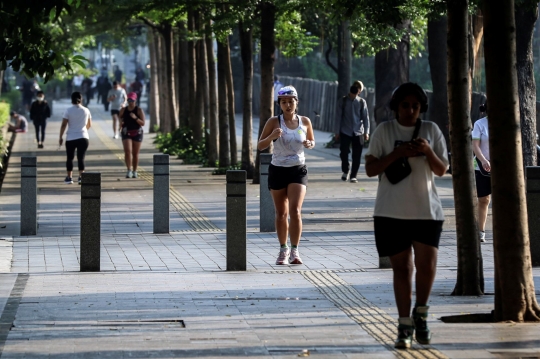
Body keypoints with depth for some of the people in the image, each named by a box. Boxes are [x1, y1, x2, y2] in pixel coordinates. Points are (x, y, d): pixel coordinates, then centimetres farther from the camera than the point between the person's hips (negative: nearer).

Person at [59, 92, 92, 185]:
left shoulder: (68, 111, -5)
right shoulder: (86, 111, 3)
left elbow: (63, 125, -7)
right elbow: (89, 125, 13)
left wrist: (61, 137, 1)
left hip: (70, 138, -1)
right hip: (83, 137, 1)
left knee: (70, 158, 12)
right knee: (81, 158, 2)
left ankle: (69, 177, 15)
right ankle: (81, 176, -10)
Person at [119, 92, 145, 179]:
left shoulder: (139, 110, -4)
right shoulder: (123, 110, 3)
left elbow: (143, 123, -8)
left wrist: (135, 118, -23)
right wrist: (120, 123, -5)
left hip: (137, 133, -1)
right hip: (126, 133, 1)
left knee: (135, 154, 6)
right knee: (127, 151, -17)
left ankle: (134, 172, 18)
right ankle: (129, 170, -20)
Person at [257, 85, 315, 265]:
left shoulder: (305, 121, 0)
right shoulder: (274, 122, -5)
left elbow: (312, 141, 16)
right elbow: (260, 146, -3)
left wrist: (310, 144, -8)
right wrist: (271, 137, -23)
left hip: (298, 170, 0)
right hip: (278, 170, 0)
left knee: (295, 210, -15)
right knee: (281, 214, 8)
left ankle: (295, 251, -9)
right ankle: (283, 250, 24)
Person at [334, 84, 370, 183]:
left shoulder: (362, 102, 1)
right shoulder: (343, 101, -1)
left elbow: (365, 117, 3)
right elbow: (338, 117, 1)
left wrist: (366, 132, -2)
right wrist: (337, 132, -1)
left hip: (358, 133, 0)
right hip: (345, 132, 0)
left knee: (357, 156, -1)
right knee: (344, 153, -1)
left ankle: (353, 176, 9)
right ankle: (345, 171, 24)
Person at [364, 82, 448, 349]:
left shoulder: (431, 130, 6)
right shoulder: (384, 131, 2)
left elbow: (441, 170, 6)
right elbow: (370, 169, -1)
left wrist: (428, 152, -13)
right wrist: (397, 154, -15)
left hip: (426, 209, 1)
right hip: (392, 212, -1)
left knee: (427, 264, -10)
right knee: (401, 267, 3)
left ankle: (420, 314, 14)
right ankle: (405, 326, 12)